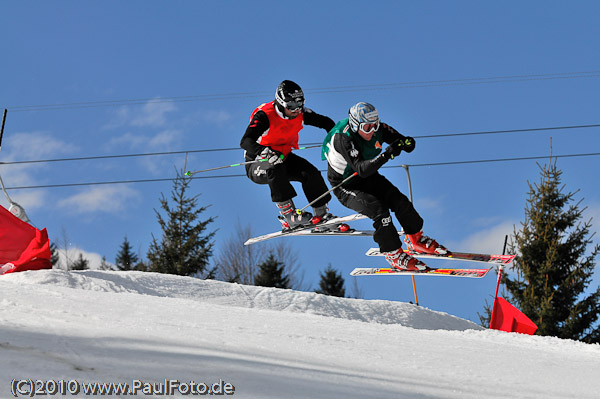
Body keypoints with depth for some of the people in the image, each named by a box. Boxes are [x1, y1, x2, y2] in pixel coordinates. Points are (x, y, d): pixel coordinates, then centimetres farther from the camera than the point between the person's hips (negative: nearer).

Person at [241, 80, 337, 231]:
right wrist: (266, 152, -57)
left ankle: (321, 214, -2)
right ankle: (289, 215, -34)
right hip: (256, 164, -5)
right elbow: (245, 141, -39)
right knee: (275, 168, -37)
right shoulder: (264, 115, -27)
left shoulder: (300, 113, -10)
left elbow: (326, 122, 3)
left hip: (283, 157, 5)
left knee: (311, 172, -17)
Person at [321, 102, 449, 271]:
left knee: (398, 200, -10)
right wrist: (386, 154, -55)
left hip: (369, 177, 6)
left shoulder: (377, 128, -14)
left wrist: (407, 142, -36)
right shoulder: (343, 139, -32)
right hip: (345, 186, -6)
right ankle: (394, 255, -12)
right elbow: (361, 169, -43)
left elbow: (409, 144, -11)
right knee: (378, 208, -25)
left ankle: (416, 239, 14)